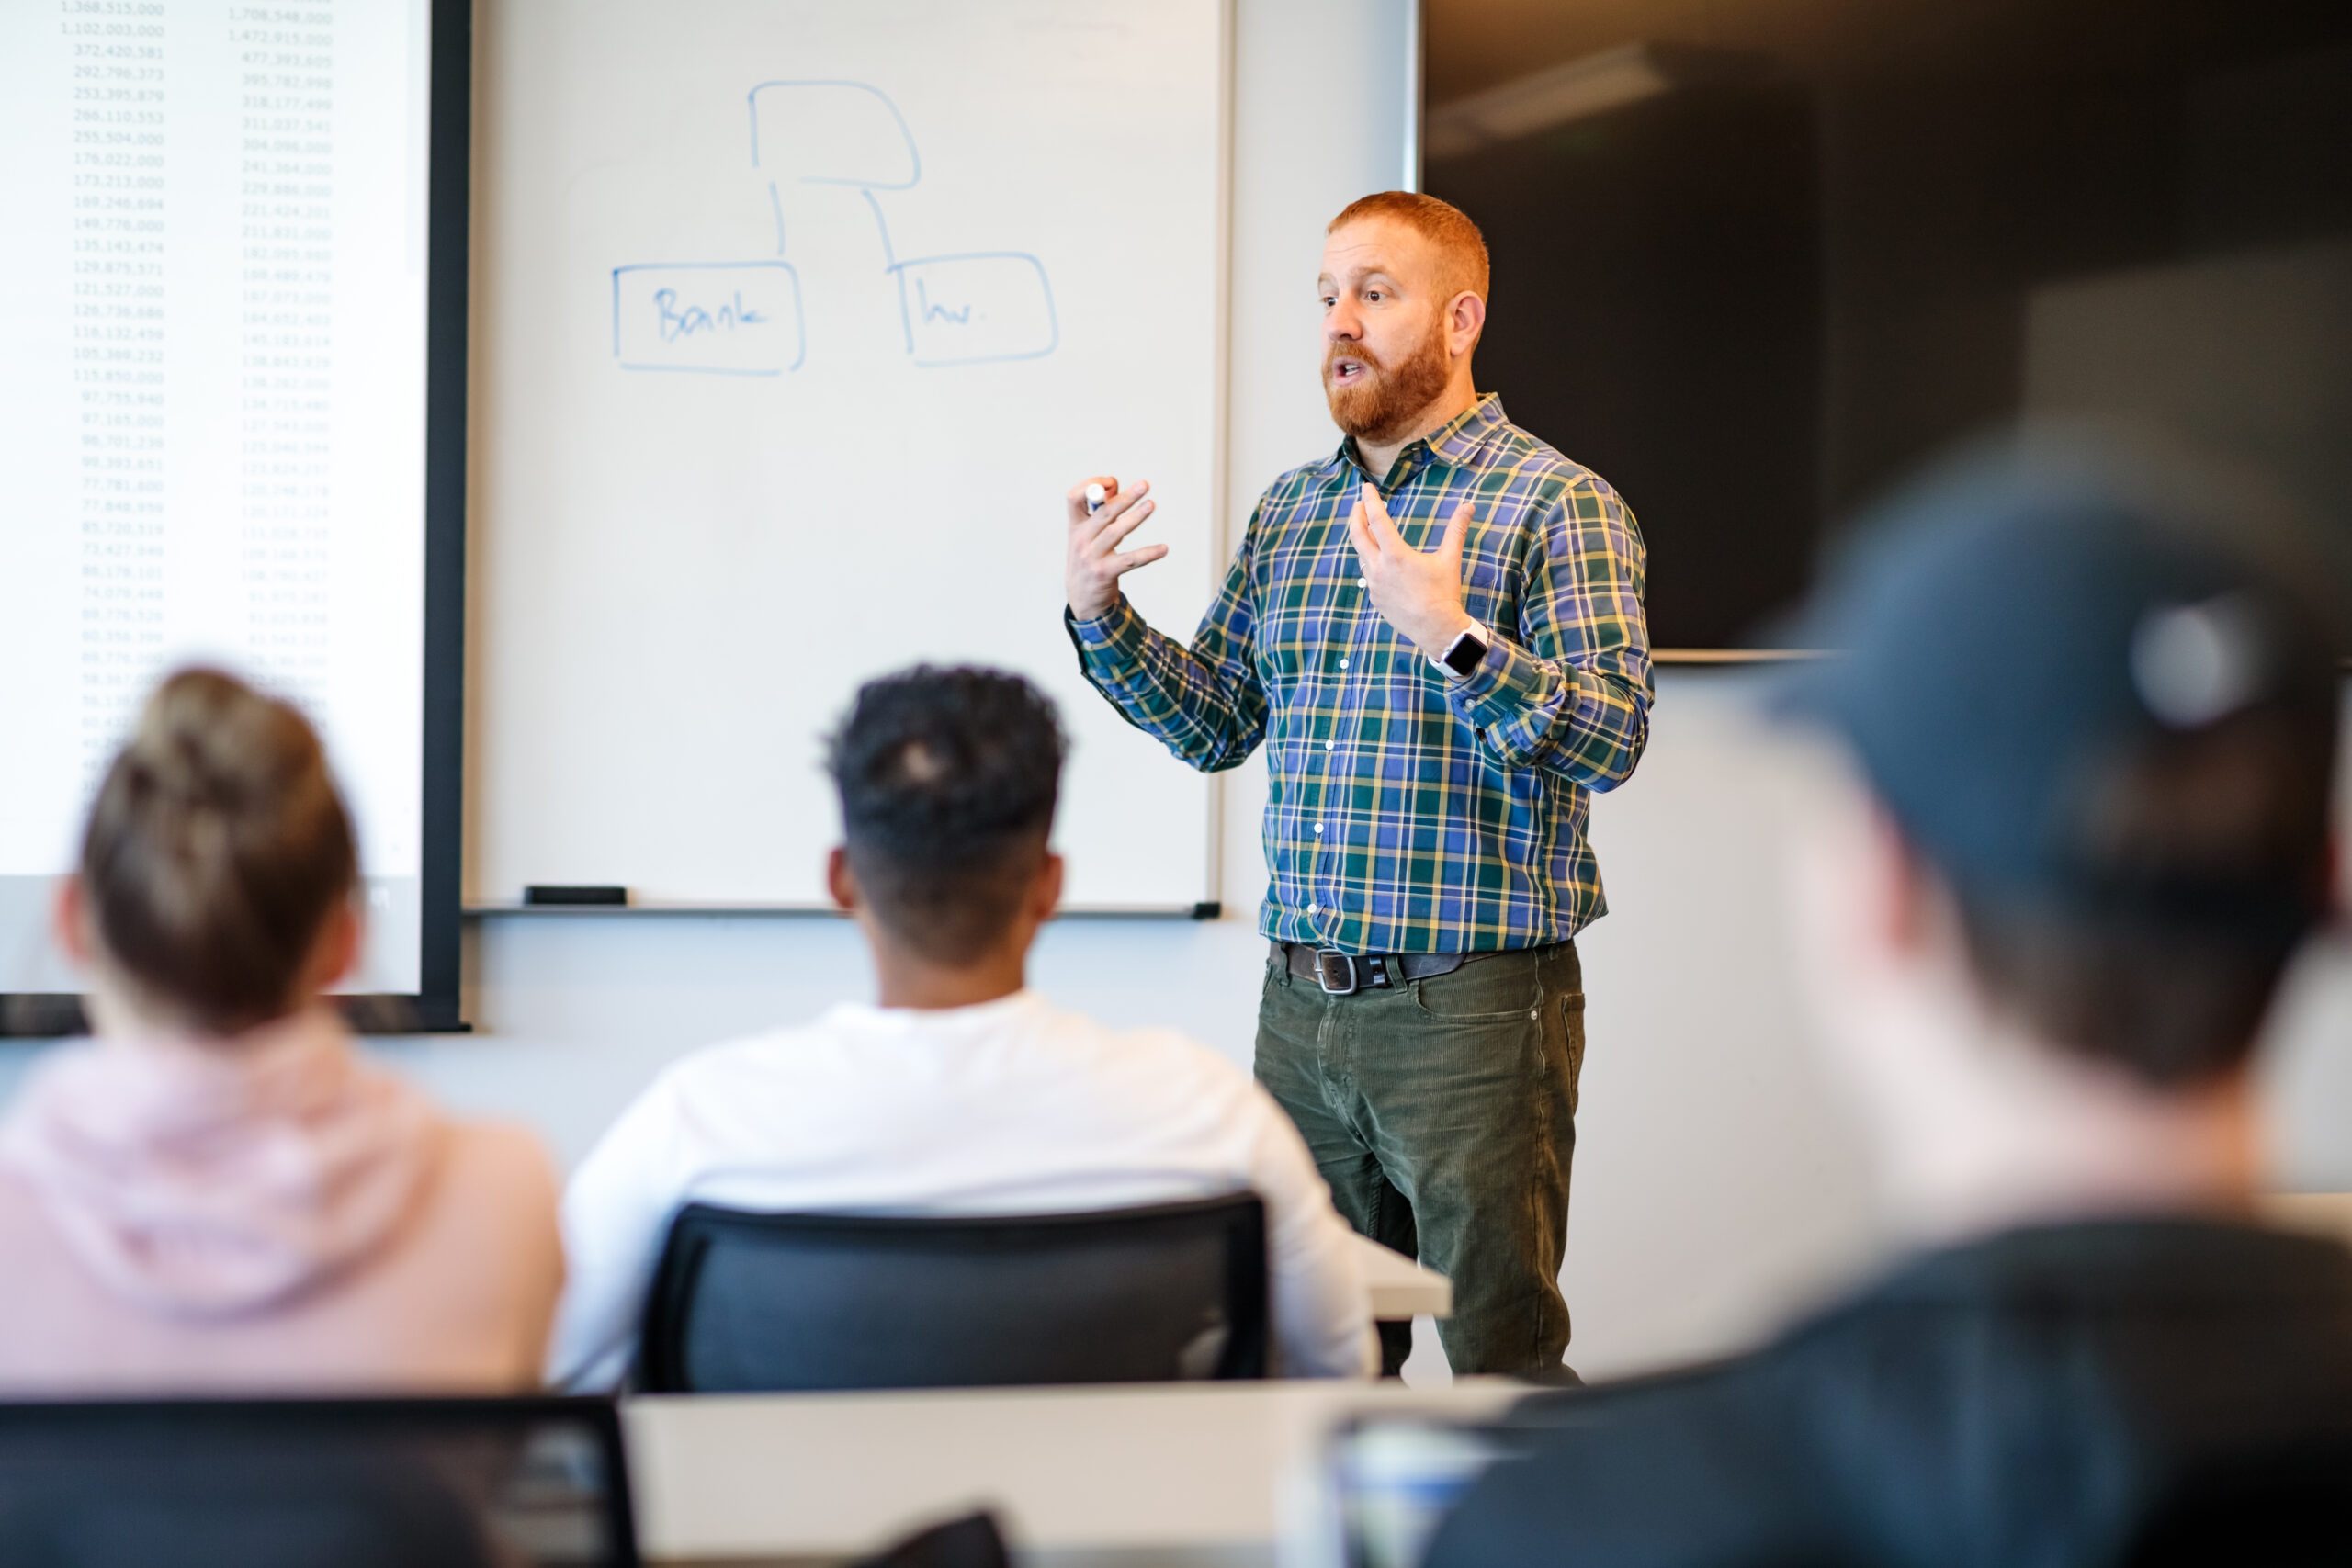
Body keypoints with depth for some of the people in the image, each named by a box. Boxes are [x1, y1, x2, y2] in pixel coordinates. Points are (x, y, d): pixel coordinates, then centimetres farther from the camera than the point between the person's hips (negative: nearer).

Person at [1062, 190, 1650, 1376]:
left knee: (1504, 1364, 1)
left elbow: (1611, 739, -16)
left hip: (1472, 1007, -6)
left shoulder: (1560, 505, -5)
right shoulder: (1288, 508, 14)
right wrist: (1099, 618, 2)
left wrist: (1452, 637, -29)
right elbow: (1216, 726, 17)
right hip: (1302, 1003, 6)